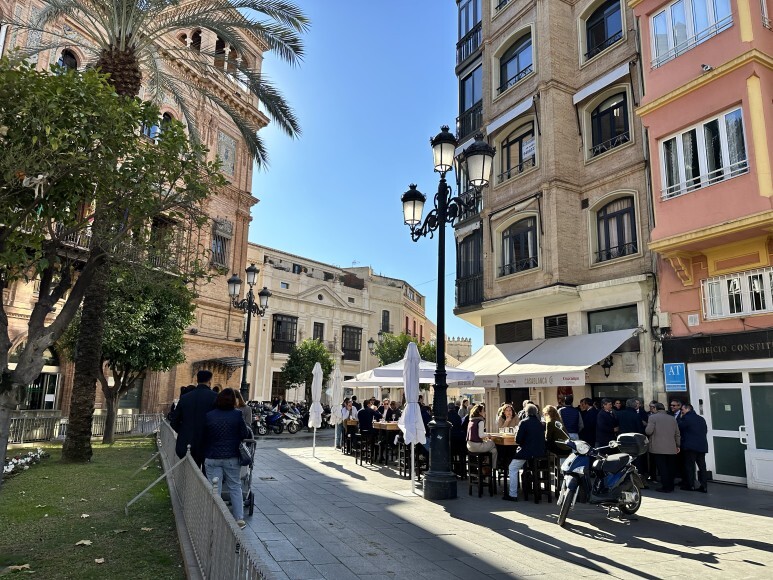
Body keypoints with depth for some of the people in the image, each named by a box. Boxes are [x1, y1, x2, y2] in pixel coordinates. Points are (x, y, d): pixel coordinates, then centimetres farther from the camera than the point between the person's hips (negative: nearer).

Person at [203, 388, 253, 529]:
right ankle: (239, 519, 14)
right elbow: (245, 434, -4)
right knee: (235, 487, 12)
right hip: (232, 457, 0)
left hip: (212, 458, 1)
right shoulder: (237, 415, -9)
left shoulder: (209, 416, -4)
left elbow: (204, 436, 4)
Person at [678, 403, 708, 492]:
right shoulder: (701, 419, 14)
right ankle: (704, 486, 7)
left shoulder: (686, 418, -9)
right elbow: (705, 431, 16)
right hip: (702, 446, 7)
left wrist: (680, 418, 6)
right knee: (702, 466, 7)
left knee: (689, 465, 0)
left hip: (690, 446, -6)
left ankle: (690, 485, 2)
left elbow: (679, 427, -6)